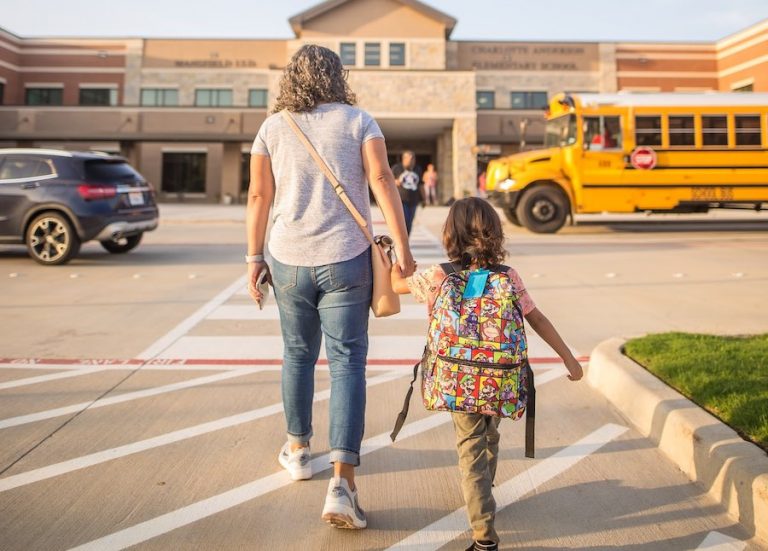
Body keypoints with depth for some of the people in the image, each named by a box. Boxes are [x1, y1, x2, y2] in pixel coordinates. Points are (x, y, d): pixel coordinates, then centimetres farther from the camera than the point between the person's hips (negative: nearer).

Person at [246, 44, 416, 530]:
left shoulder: (273, 128, 6)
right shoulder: (358, 121, 1)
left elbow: (259, 195, 3)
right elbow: (382, 181, -9)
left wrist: (255, 257, 11)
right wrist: (402, 248, -7)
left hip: (288, 261, 2)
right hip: (345, 261, -2)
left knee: (298, 354, 19)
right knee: (347, 362, 0)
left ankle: (298, 450, 36)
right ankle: (342, 482, -8)